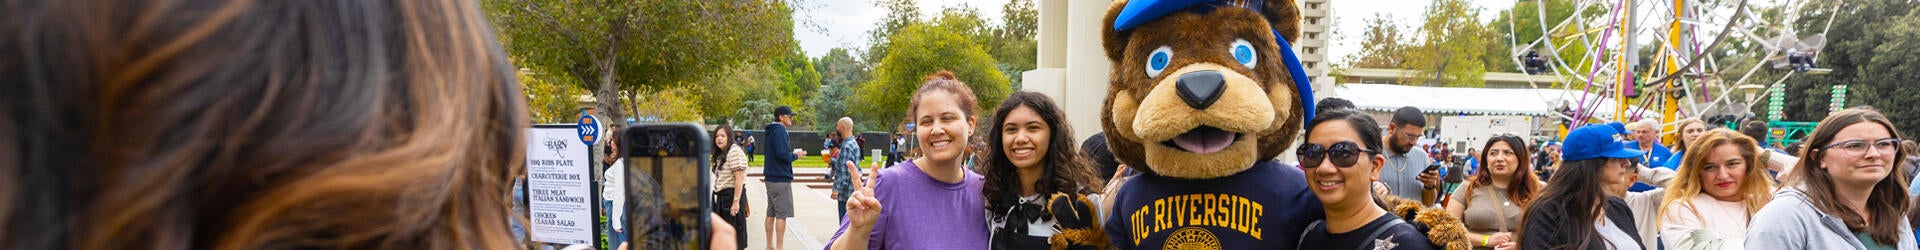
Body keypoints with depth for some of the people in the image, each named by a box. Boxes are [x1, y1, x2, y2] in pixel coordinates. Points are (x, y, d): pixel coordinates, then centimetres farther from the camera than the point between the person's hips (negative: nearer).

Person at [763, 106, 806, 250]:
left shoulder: (771, 131, 16)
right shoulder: (780, 131, -14)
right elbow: (782, 154, -23)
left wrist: (792, 153, 12)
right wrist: (795, 155, -6)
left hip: (770, 178, 10)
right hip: (781, 179, -10)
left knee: (771, 213, 13)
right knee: (781, 214, -5)